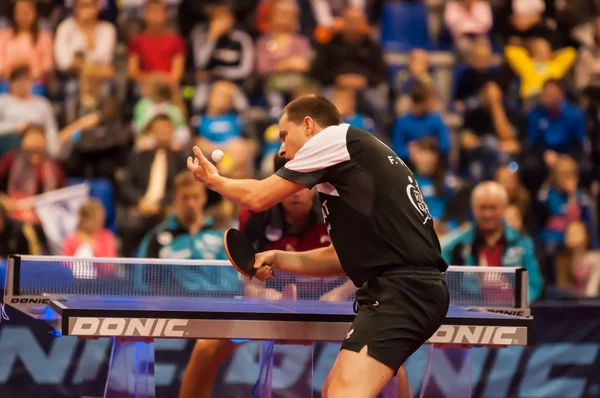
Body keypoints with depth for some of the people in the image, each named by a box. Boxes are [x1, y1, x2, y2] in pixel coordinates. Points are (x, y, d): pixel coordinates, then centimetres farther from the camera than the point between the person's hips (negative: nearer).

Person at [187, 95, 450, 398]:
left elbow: (258, 198, 3)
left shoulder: (335, 136, 0)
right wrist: (276, 259, 18)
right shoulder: (354, 163, 27)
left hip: (403, 288, -10)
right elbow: (346, 257, 28)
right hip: (408, 287, 10)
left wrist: (213, 180, 22)